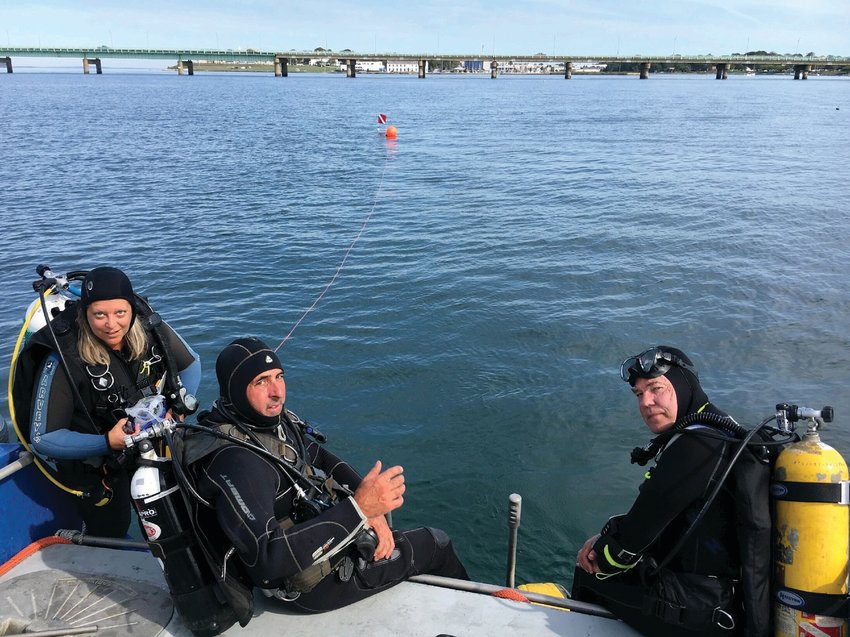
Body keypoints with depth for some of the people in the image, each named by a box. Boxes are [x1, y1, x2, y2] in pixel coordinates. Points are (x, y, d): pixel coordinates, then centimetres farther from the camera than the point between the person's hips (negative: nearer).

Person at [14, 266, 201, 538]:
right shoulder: (64, 360, -30)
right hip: (95, 458, -4)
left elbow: (191, 364, 1)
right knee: (110, 533, 6)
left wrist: (178, 409, -12)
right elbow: (42, 438, -25)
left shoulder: (150, 330, -19)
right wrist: (108, 442, -37)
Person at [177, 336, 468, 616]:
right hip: (316, 586, -8)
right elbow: (266, 564, -41)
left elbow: (325, 461, 6)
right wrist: (358, 508, -43)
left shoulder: (275, 418, -7)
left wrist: (373, 511, -9)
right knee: (437, 545, 6)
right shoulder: (234, 463, -34)